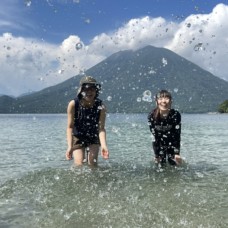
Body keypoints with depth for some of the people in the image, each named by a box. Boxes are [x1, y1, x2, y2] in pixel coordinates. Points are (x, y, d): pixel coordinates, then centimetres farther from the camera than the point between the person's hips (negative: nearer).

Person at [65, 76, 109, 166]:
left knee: (93, 164, -4)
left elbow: (101, 128, -25)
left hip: (94, 138, 1)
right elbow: (70, 127, -22)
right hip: (77, 138, -1)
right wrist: (70, 146, -31)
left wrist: (103, 145, -40)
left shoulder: (100, 106, -23)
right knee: (79, 165, -13)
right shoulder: (73, 104, -24)